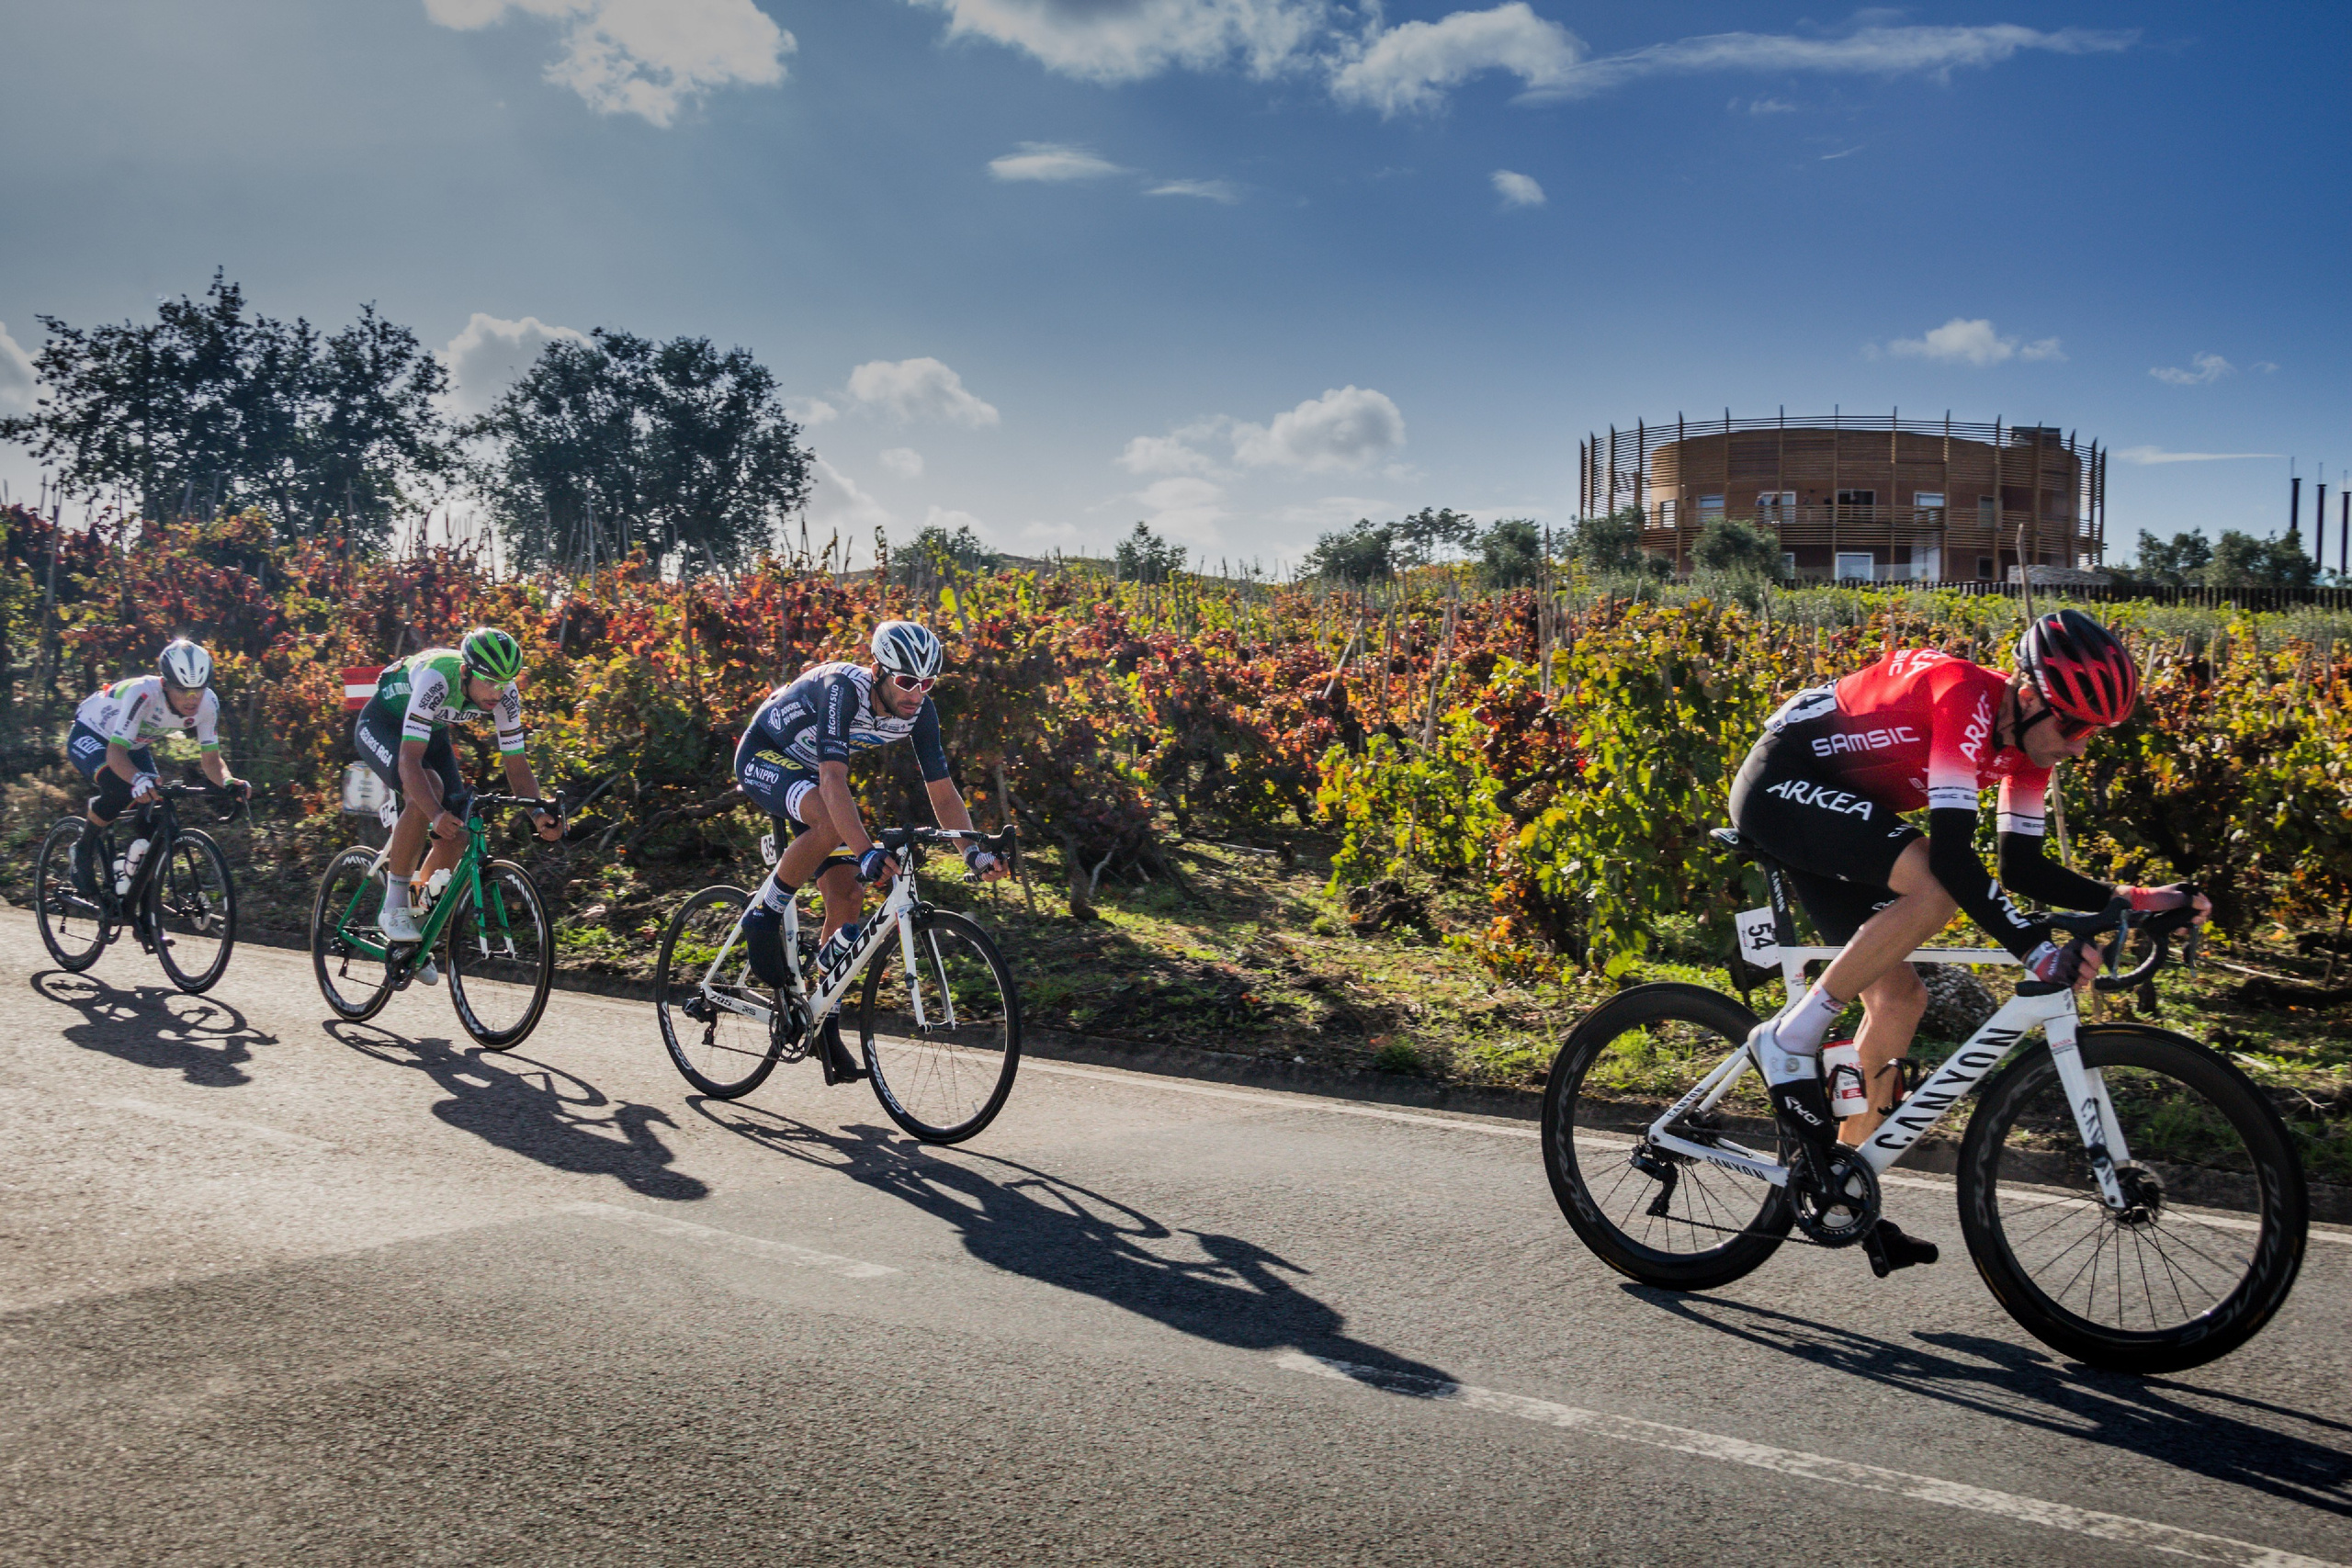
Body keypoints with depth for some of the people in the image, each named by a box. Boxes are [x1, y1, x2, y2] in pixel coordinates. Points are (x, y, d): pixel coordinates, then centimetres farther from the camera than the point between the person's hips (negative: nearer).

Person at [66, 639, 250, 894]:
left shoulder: (208, 704, -23)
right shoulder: (143, 694, -39)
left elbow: (211, 759, -17)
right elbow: (115, 752, -42)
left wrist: (228, 781, -40)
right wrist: (138, 779, -63)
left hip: (134, 745, 5)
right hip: (88, 735, -5)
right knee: (119, 787, -34)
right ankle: (83, 849, -8)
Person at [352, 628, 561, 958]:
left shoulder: (505, 695, -24)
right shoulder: (437, 679, -40)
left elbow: (515, 761, -17)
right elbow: (409, 759, -45)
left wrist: (538, 813, -34)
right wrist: (436, 815, -59)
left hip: (432, 732, 6)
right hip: (382, 725, -6)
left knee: (455, 838, -8)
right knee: (428, 789, -34)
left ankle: (418, 925, 15)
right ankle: (394, 908, -22)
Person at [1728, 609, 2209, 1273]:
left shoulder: (2027, 736, 0)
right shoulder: (1967, 698, -27)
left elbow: (2022, 867, 5)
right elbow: (1953, 852, -35)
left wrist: (2131, 900, -6)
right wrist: (2038, 949, -41)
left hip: (1831, 807, 10)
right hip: (1782, 782, -10)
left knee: (1900, 997, 4)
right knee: (1936, 889, -30)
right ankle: (1790, 1040, -18)